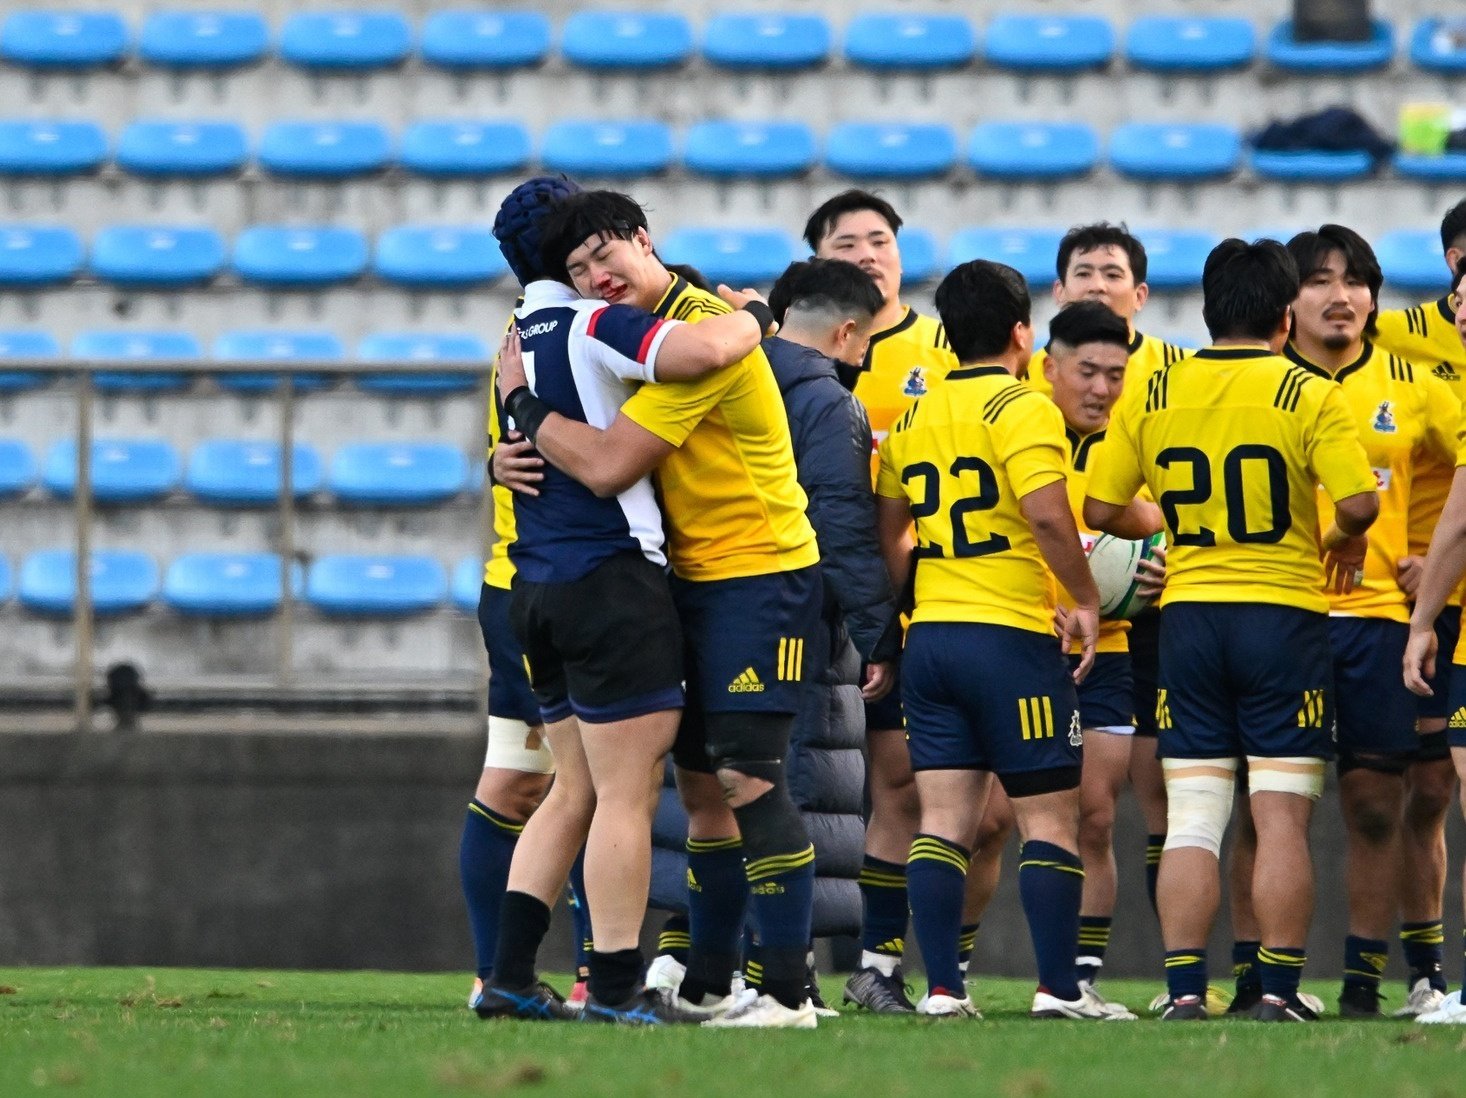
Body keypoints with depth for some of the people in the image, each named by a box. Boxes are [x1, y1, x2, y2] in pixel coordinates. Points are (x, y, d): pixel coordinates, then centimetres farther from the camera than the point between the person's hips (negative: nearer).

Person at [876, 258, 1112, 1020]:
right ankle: (1057, 987, -3)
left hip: (931, 635, 6)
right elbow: (1047, 515, -20)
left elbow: (889, 533, 18)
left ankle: (941, 987, -1)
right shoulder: (1021, 410, -8)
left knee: (943, 821, 4)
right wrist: (1085, 600, -9)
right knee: (1050, 816, 0)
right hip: (1013, 636, -6)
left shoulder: (912, 420, 13)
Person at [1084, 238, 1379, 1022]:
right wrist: (1346, 540, 8)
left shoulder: (1150, 396, 3)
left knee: (1191, 818, 4)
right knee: (1281, 818, 0)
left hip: (1187, 615, 3)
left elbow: (1101, 509, 4)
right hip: (1283, 615, -3)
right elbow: (1359, 502, -14)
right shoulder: (1308, 396, -6)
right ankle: (1279, 990, -2)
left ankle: (1184, 989, 0)